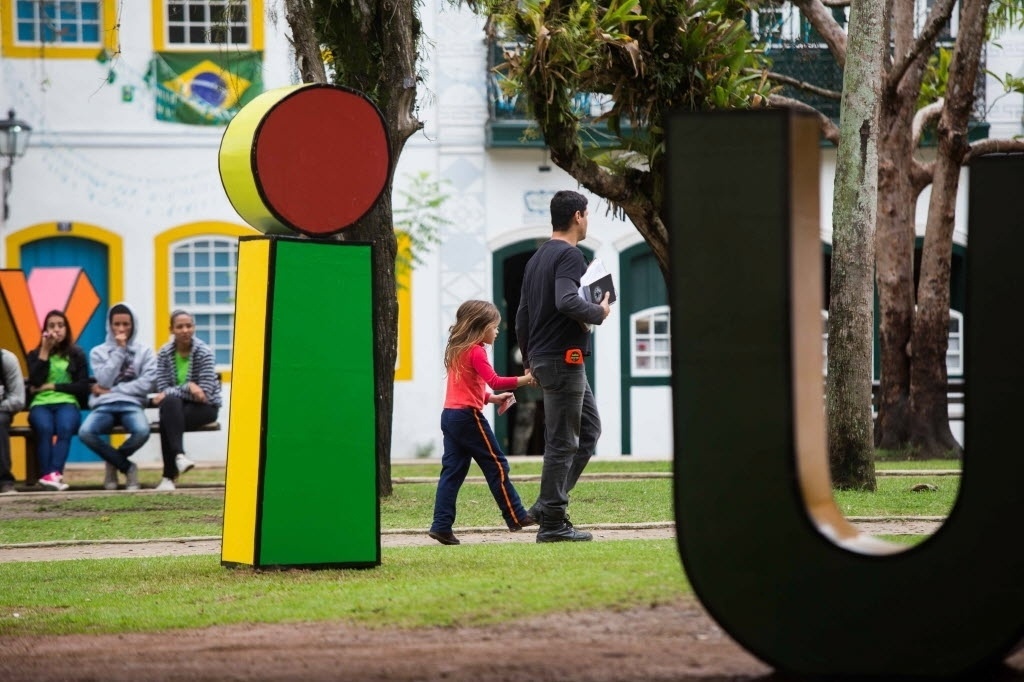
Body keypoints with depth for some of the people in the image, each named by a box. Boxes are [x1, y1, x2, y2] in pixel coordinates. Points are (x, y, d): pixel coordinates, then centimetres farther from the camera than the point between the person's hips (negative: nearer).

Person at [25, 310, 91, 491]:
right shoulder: (34, 355, 16)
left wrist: (53, 386, -2)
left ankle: (54, 474, -54)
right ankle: (50, 475, -50)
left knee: (65, 427, -37)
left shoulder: (77, 355, 15)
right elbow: (35, 383, -3)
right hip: (41, 404, 0)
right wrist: (45, 351, -3)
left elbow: (83, 387, 4)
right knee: (44, 427, -36)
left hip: (67, 403, 0)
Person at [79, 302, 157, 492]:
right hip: (104, 406, 1)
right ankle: (127, 467, -14)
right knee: (85, 432, -34)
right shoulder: (98, 352, 12)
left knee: (142, 431, -37)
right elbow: (105, 381, -3)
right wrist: (119, 350, -3)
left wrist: (112, 390, -5)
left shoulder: (144, 352, 12)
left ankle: (113, 462, -5)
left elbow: (148, 383, -3)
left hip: (131, 404, 0)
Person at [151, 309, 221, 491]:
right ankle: (179, 455, -46)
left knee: (167, 420, -32)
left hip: (205, 407, -3)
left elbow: (205, 393, -15)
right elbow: (163, 389, -6)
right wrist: (188, 387, -22)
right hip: (176, 406, 3)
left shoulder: (204, 353, -9)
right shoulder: (164, 353, 0)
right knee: (170, 402, -36)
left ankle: (169, 476, -31)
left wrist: (171, 392, -20)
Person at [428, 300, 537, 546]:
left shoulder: (456, 350, 19)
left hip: (450, 415, 9)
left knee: (453, 471, 4)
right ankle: (515, 516, 6)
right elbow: (494, 381, -22)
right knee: (496, 465, 1)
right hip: (468, 415, -9)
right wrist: (525, 379, -22)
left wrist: (492, 398, 16)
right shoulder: (476, 352, -10)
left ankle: (442, 525, -3)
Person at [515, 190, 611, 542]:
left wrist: (529, 360, 27)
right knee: (562, 442, -5)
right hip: (564, 358, -10)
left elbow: (522, 315, 21)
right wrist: (599, 313, -13)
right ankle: (552, 523, -3)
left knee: (589, 429, 15)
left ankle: (548, 504, 11)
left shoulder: (537, 258, 16)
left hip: (542, 357, 10)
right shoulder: (570, 255, -13)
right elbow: (566, 301, -30)